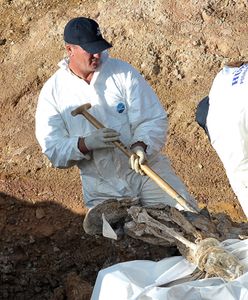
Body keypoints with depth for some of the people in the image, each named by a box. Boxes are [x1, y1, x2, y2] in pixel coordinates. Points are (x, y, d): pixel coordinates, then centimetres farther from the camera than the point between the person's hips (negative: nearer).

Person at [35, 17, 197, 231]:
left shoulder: (122, 71, -2)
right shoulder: (52, 92, -1)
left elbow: (154, 119, -6)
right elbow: (53, 149, -5)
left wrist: (141, 144, -27)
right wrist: (86, 144, -24)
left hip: (146, 167, 0)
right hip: (102, 187, 0)